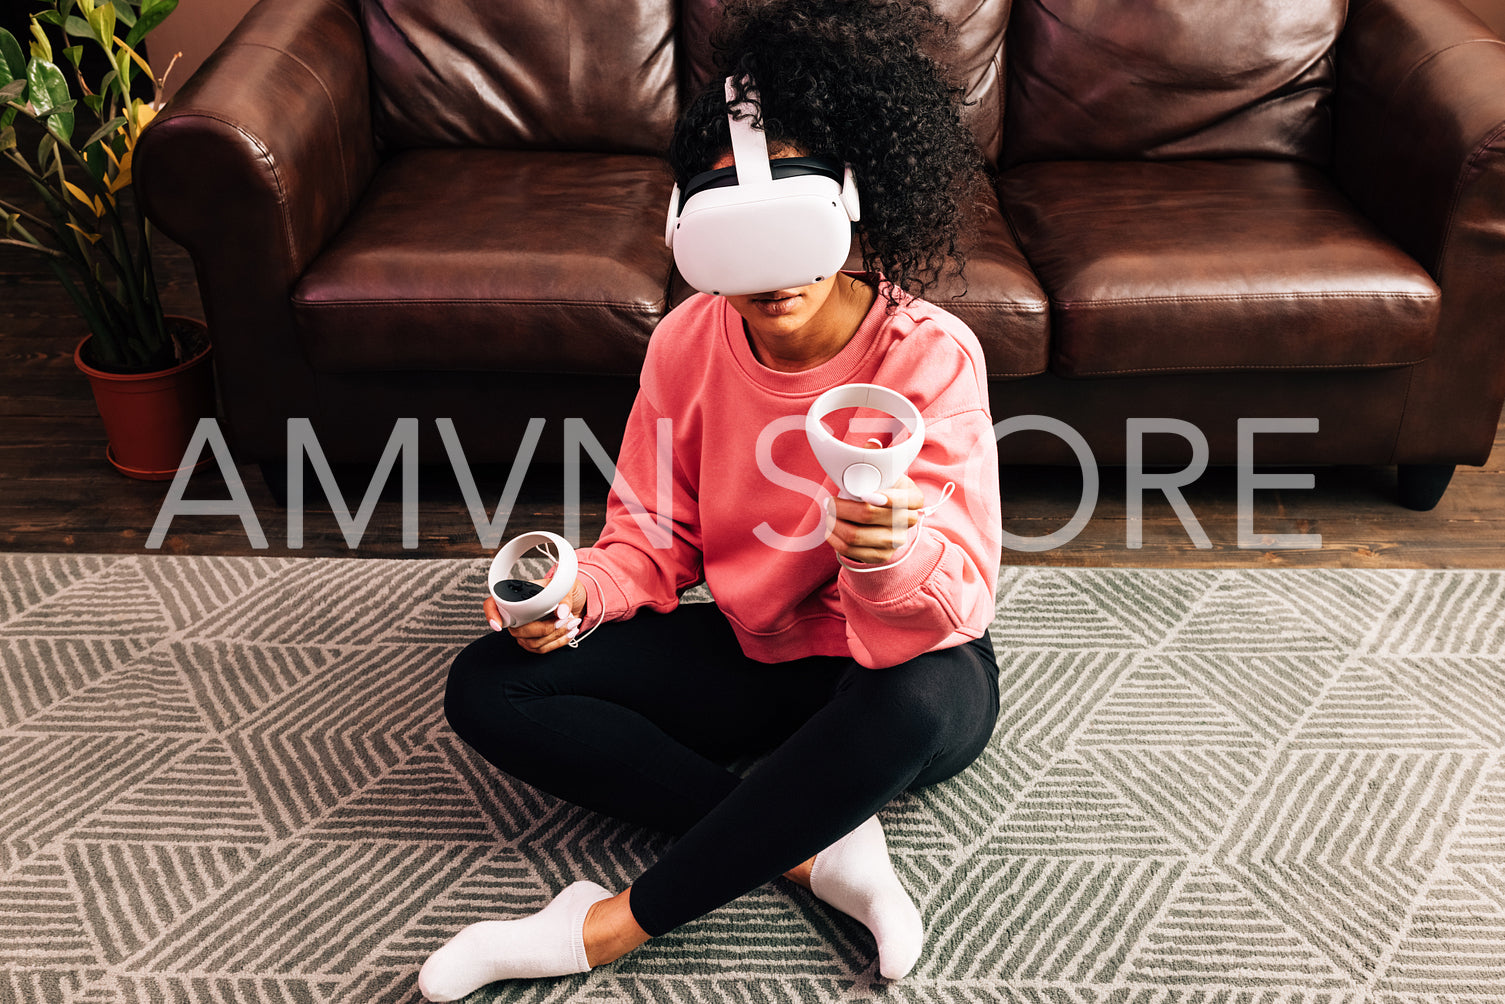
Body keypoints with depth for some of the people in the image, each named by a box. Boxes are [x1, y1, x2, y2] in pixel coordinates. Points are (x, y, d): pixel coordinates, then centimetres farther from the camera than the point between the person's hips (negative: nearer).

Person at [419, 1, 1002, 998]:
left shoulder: (930, 354, -22)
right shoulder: (687, 343, -10)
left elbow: (959, 601, -25)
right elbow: (654, 538, -2)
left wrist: (890, 558, -49)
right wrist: (584, 593, -25)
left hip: (894, 666, -4)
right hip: (749, 651, 4)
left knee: (923, 699, -42)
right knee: (487, 685, -12)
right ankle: (813, 845, -20)